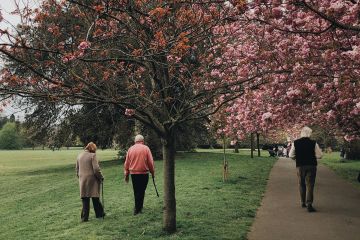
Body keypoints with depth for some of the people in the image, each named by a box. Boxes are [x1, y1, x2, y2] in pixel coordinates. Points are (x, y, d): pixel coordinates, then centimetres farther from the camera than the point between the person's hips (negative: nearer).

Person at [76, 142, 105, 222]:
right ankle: (99, 213, 21)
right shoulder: (92, 155, -10)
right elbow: (96, 169, -14)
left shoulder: (79, 156, 9)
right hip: (92, 180, -5)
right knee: (95, 197, 9)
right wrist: (101, 177, -1)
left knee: (85, 199, 8)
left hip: (82, 180, 5)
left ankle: (84, 217, 8)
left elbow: (77, 169, 15)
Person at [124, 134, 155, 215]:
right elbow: (150, 162, -4)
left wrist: (126, 175, 15)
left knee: (136, 191, 15)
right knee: (141, 191, 3)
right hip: (144, 173, -3)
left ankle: (138, 207, 27)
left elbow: (126, 163, 7)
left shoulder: (130, 149, 4)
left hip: (133, 173, 3)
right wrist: (153, 172, 7)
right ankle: (137, 209, 3)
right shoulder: (146, 148, -4)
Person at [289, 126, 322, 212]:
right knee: (310, 185, -1)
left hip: (300, 166, 2)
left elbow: (291, 155, -1)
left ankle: (303, 202, 28)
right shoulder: (313, 143, -9)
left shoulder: (295, 143, -4)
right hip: (311, 166, -2)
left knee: (301, 184, 16)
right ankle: (309, 204, -9)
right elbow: (319, 155, -6)